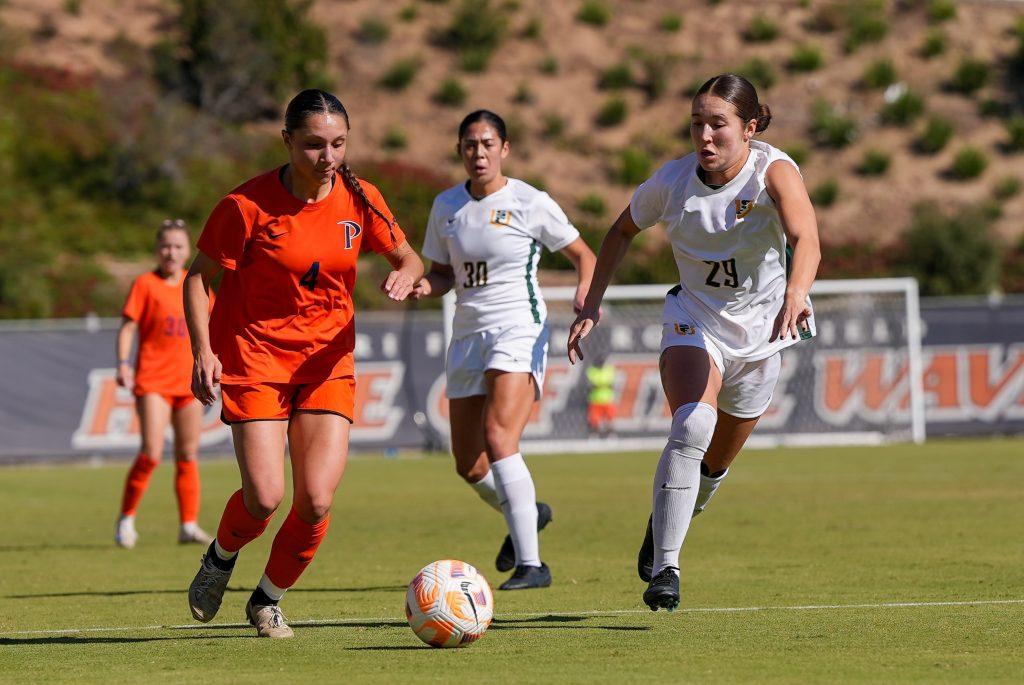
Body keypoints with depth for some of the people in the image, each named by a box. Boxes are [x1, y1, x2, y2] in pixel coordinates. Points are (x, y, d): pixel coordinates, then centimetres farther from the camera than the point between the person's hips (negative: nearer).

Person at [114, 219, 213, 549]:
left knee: (188, 455, 7)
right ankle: (126, 519, 0)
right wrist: (122, 363, -20)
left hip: (189, 382, 5)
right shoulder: (145, 284, -3)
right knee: (151, 454, -14)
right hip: (153, 381, -5)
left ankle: (189, 525, 13)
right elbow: (128, 327, -7)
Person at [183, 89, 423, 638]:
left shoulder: (359, 200, -2)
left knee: (316, 503, -10)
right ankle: (221, 557, 20)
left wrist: (406, 274, -12)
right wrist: (203, 352, -17)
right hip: (254, 360, -3)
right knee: (264, 498, -16)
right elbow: (199, 277, -5)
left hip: (327, 363, 3)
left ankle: (268, 600, 17)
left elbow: (407, 257, 12)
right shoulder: (248, 205, -13)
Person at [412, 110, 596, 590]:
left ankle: (530, 563, -25)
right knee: (469, 465, 7)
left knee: (498, 439, -25)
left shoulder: (530, 203, -5)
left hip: (518, 332, -6)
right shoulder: (446, 207, 9)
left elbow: (584, 255, 4)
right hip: (468, 335, 6)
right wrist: (424, 287, -5)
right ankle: (528, 513, 39)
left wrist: (584, 295, -16)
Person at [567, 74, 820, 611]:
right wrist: (592, 304, 1)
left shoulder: (774, 172, -24)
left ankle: (670, 517, 48)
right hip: (693, 320, 0)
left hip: (760, 330, 0)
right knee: (691, 426, -29)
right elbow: (622, 230, 7)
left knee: (715, 465, 14)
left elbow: (806, 240, -42)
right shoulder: (672, 181, -14)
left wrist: (796, 294, -62)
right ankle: (664, 567, -27)